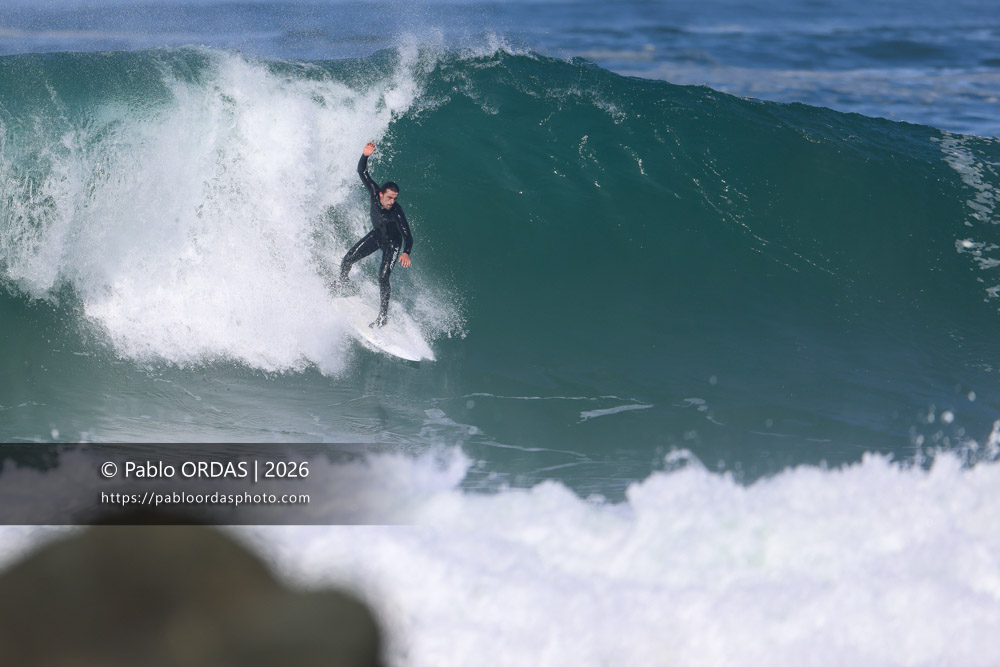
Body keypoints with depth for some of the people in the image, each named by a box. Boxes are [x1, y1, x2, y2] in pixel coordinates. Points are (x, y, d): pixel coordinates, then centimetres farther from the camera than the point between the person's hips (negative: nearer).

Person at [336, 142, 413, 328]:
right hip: (376, 235, 5)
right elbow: (362, 172, -22)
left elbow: (408, 236, -40)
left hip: (392, 243, -5)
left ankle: (383, 316, 2)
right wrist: (365, 156, -39)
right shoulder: (374, 192, -27)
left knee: (383, 278, -15)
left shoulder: (397, 212, -38)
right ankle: (342, 281, 39)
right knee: (347, 260, 3)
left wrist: (406, 253, -58)